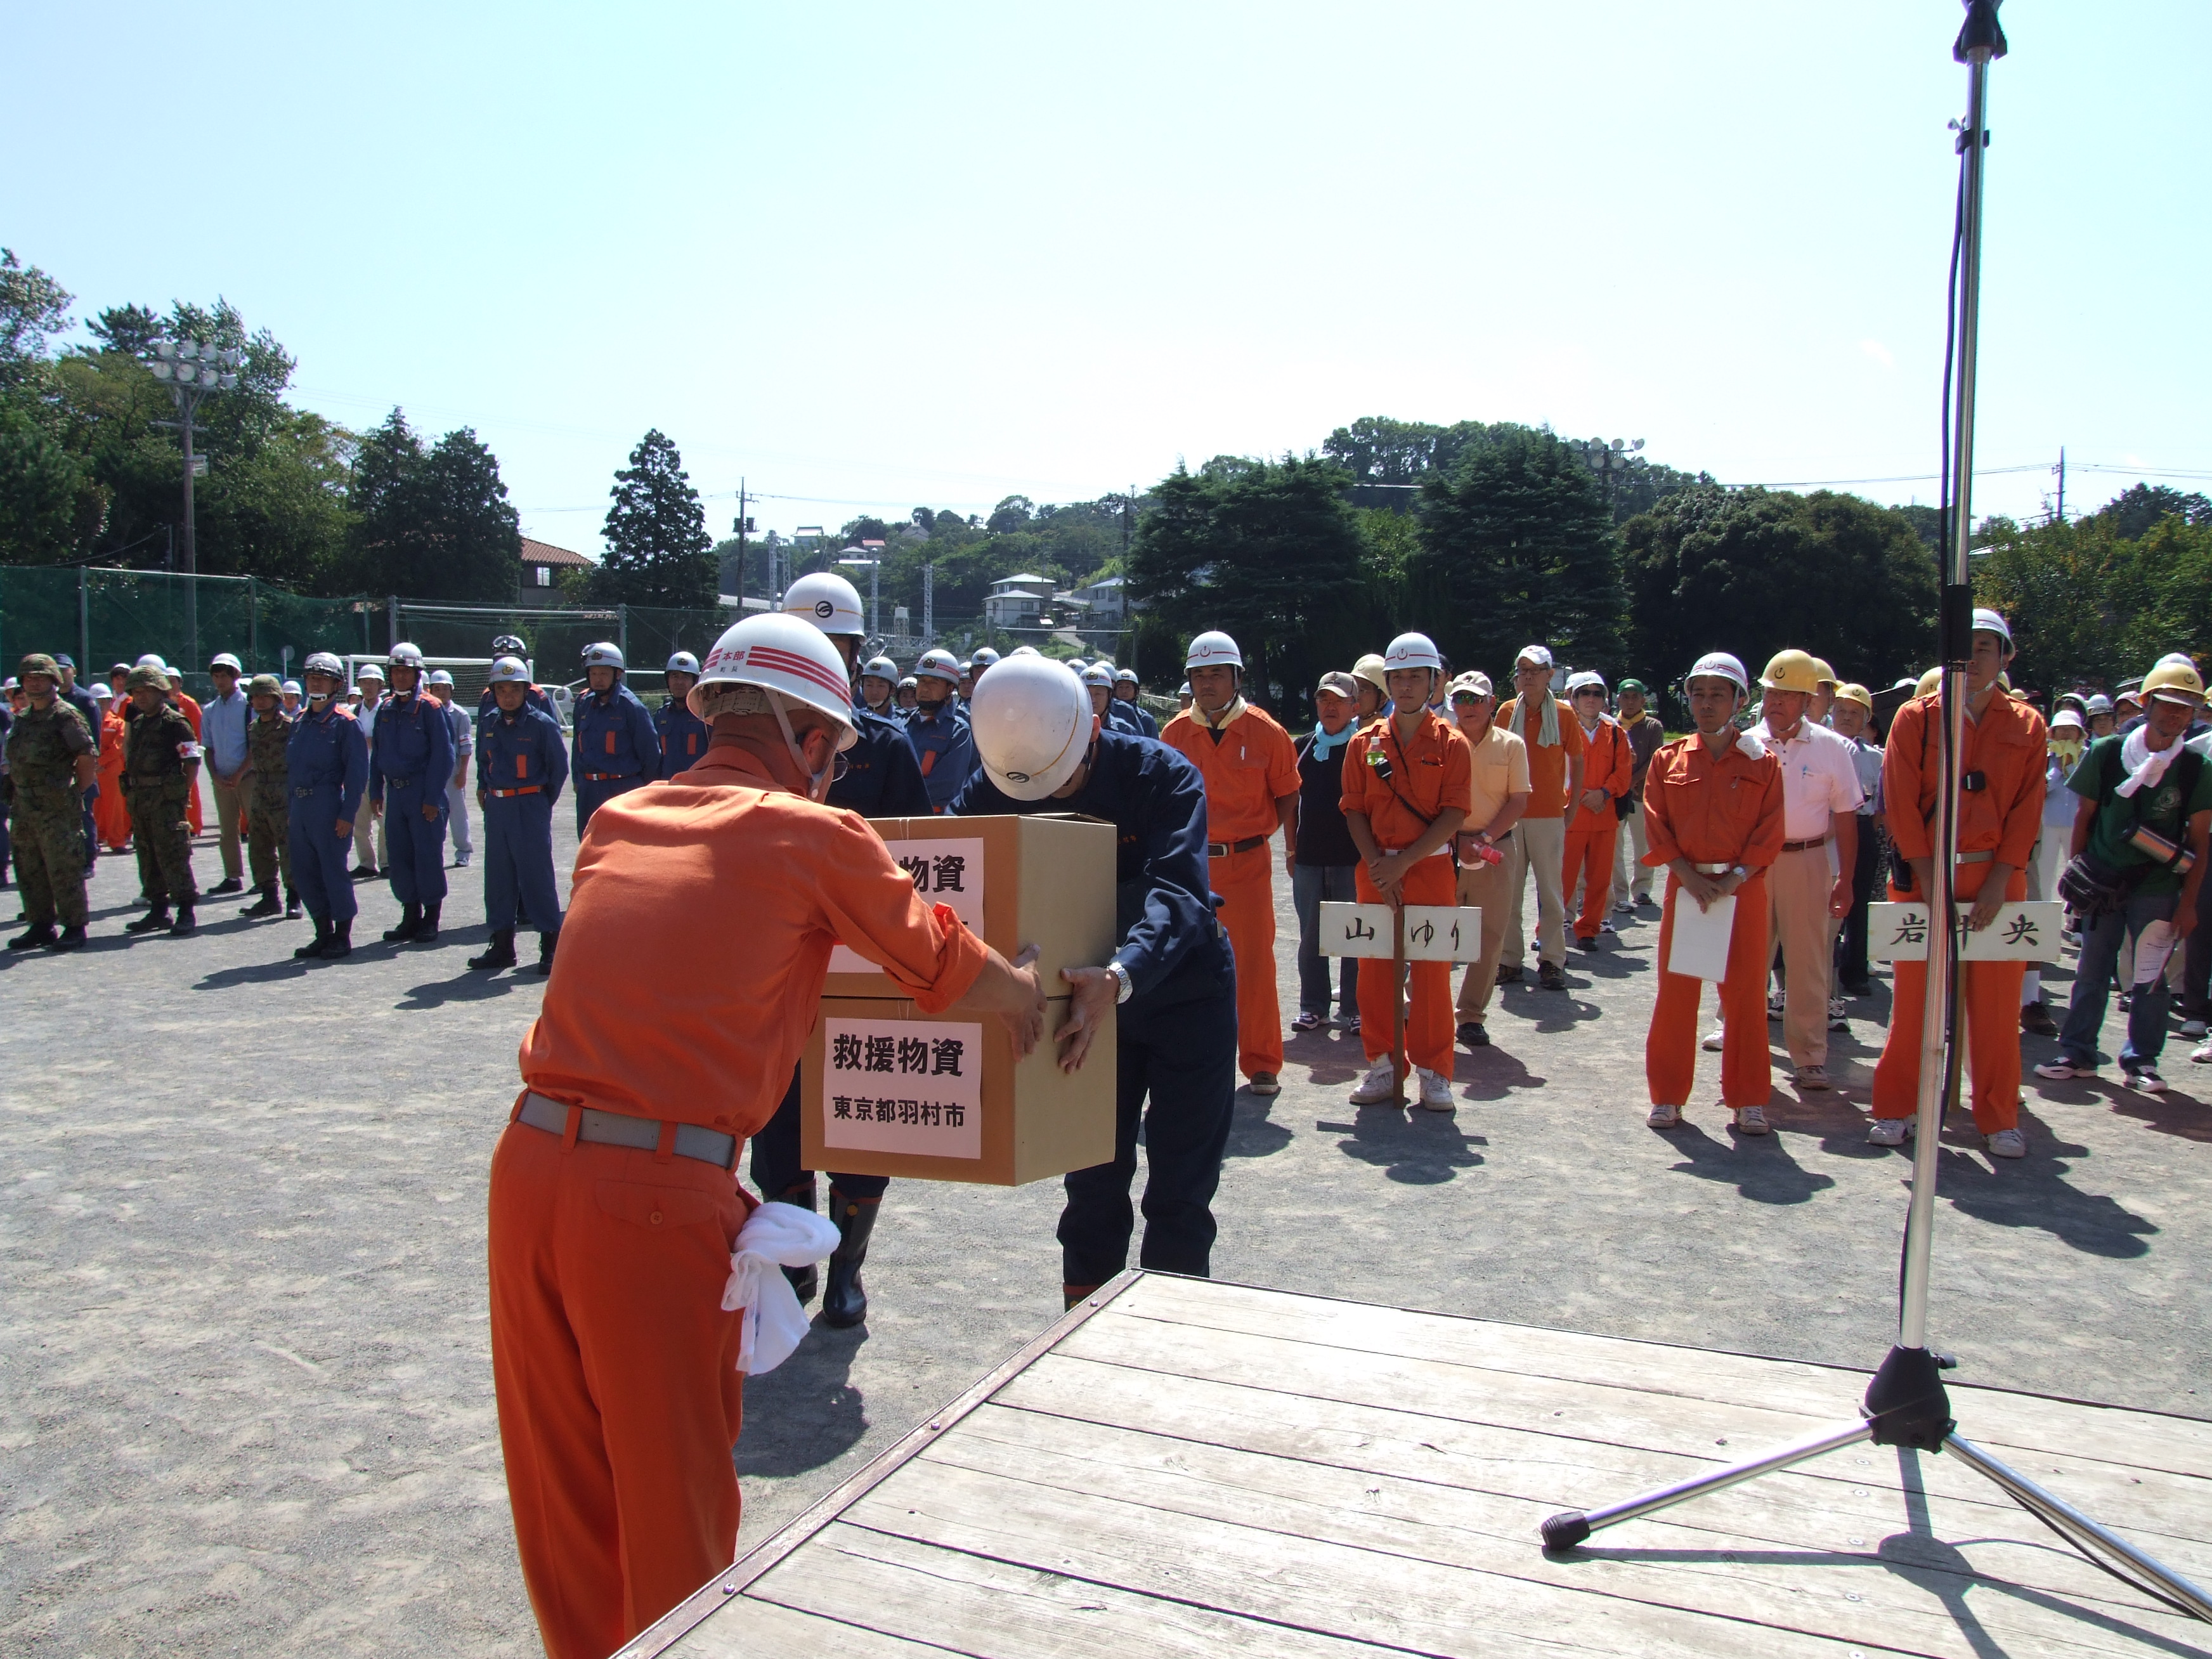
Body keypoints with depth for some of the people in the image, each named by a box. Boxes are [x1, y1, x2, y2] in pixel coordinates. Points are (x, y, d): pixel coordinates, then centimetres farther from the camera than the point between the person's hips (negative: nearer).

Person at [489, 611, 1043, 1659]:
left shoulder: (616, 821, 14)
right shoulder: (816, 837, -2)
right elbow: (948, 970, 6)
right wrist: (1024, 993, 27)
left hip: (531, 1155, 6)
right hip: (658, 1191, -6)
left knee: (564, 1480, 21)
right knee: (674, 1487, 12)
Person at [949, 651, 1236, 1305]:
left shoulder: (1163, 776, -26)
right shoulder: (994, 786, -14)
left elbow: (1177, 894, -40)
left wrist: (1120, 977, -59)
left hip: (1184, 989, -3)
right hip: (1089, 991, 4)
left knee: (1180, 1190, 2)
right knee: (1093, 1183, 11)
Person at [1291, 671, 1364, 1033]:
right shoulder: (1303, 746, 9)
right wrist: (1291, 846, 12)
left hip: (1352, 856, -3)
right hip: (1309, 855, 3)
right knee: (1310, 936, 9)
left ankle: (1353, 1009, 13)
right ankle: (1313, 1006, 19)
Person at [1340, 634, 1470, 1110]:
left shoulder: (1450, 743, 0)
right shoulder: (1365, 742, 7)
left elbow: (1453, 815, -7)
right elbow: (1354, 810, 4)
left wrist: (1404, 861, -14)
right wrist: (1378, 865, -9)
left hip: (1430, 869, -2)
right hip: (1375, 870, 2)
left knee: (1432, 972, 1)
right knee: (1376, 970, 5)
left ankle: (1433, 1071, 11)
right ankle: (1383, 1066, 17)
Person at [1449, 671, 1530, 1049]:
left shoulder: (1511, 745, 4)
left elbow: (1519, 801, 1)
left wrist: (1485, 838, -11)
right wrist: (1457, 843, -11)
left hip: (1495, 849, 1)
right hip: (1447, 848, -1)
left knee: (1490, 935, 3)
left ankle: (1473, 1016, 12)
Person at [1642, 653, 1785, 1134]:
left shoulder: (1763, 763, 2)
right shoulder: (1667, 760, 5)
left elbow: (1770, 834, -2)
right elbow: (1657, 828, 0)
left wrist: (1734, 879, -14)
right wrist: (1691, 877, -12)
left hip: (1743, 889, -1)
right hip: (1684, 886, 1)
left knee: (1745, 994, 2)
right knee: (1675, 992, 4)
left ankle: (1748, 1099, 14)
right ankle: (1668, 1095, 14)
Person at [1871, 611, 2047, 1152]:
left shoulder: (2027, 727, 5)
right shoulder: (1915, 718, 0)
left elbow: (2027, 812, 1)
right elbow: (1900, 805, -4)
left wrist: (1998, 883, -9)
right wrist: (1929, 880, -11)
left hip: (1997, 878, 1)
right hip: (1924, 875, -1)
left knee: (1997, 1005, 5)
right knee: (1912, 999, 3)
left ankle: (1998, 1118, 18)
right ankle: (1895, 1109, 14)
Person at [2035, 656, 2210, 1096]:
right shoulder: (2106, 753, -4)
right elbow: (2084, 816, 5)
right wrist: (2076, 874, 2)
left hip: (2157, 889, 0)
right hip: (2102, 882, 0)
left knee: (2150, 977, 4)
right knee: (2091, 972, 7)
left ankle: (2141, 1060, 17)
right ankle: (2078, 1054, 18)